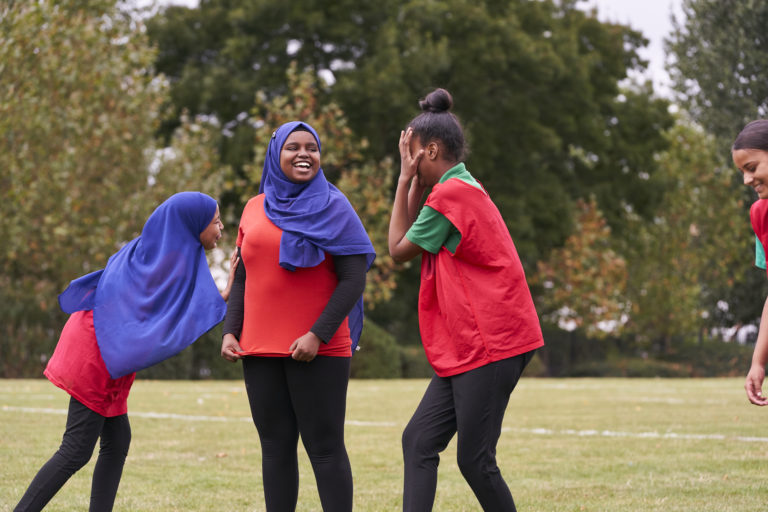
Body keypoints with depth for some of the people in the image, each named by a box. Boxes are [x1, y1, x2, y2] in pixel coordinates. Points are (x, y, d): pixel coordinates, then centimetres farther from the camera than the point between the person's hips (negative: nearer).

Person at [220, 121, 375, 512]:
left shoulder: (333, 207, -1)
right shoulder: (255, 209, 12)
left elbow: (353, 280, -7)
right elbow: (243, 278, 17)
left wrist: (318, 335, -16)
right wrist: (230, 331, 4)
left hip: (317, 351, -4)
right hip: (260, 349, 5)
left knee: (324, 447, -5)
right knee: (275, 447, 7)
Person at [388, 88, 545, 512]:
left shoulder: (449, 194, -14)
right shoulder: (466, 188, 18)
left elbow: (399, 250, -4)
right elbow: (410, 240, 20)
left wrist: (406, 179, 0)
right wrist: (414, 184, 13)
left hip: (488, 346, -10)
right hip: (465, 348, 10)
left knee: (474, 460, -5)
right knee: (419, 442, 4)